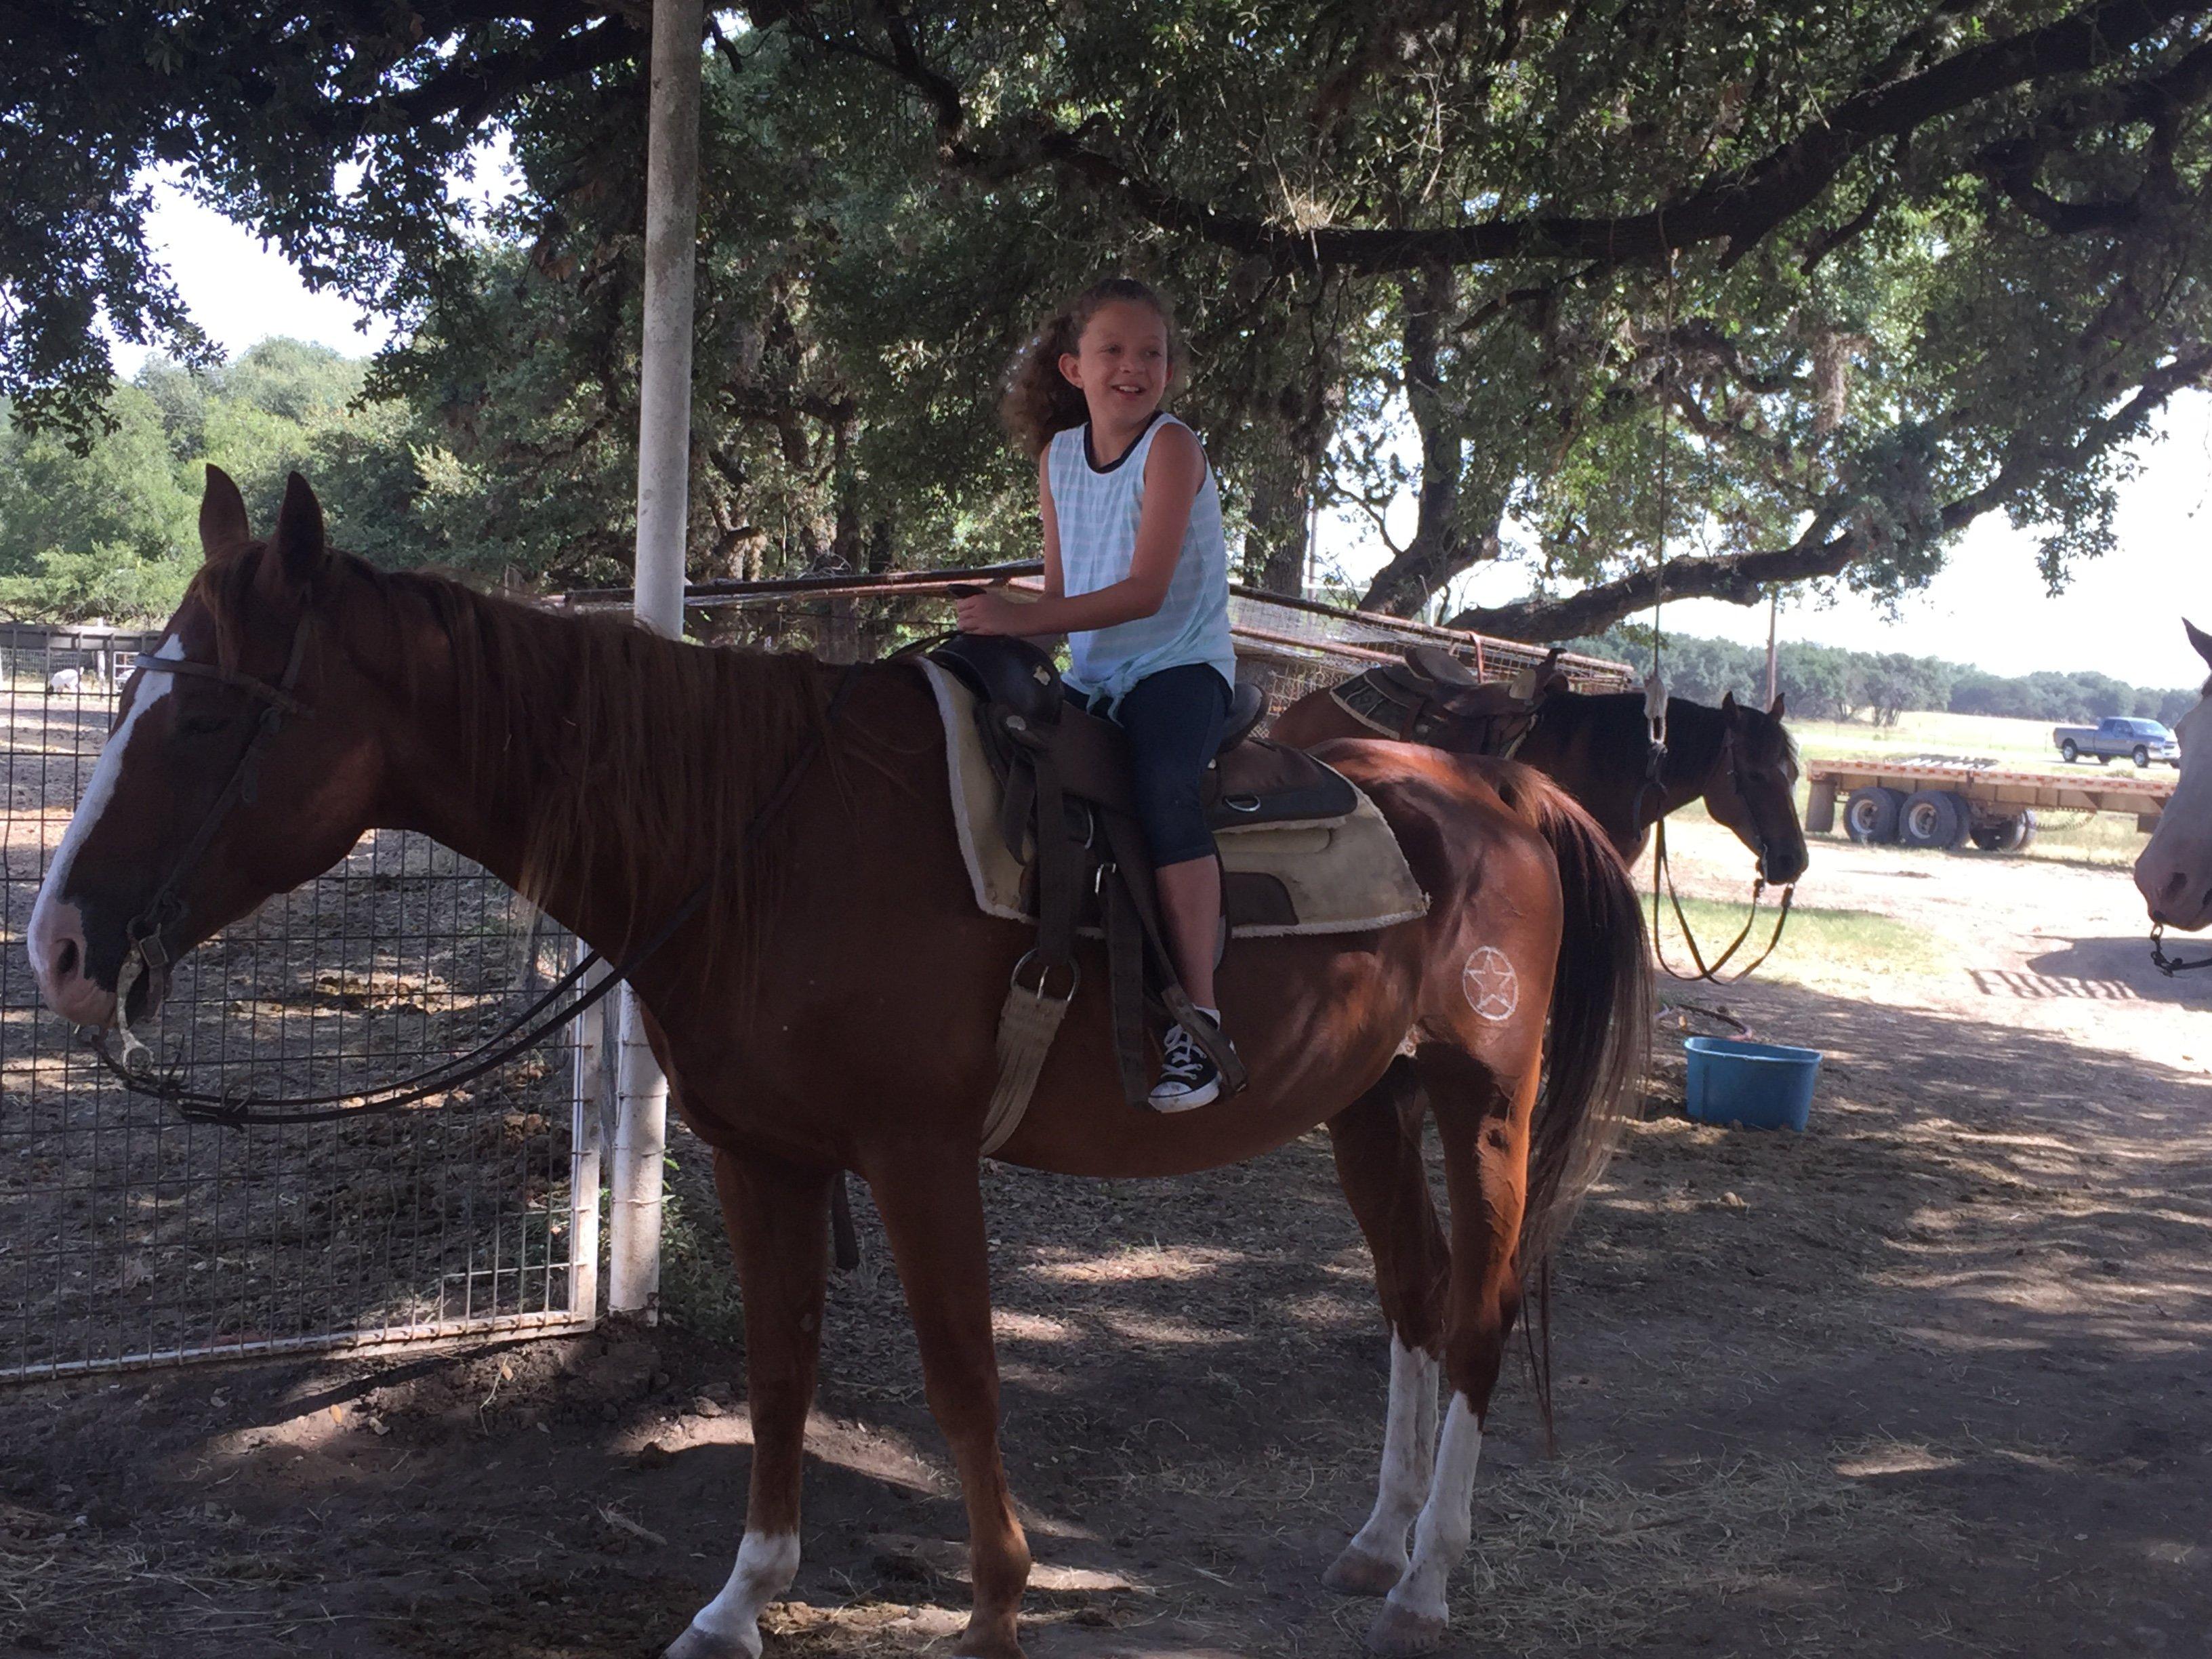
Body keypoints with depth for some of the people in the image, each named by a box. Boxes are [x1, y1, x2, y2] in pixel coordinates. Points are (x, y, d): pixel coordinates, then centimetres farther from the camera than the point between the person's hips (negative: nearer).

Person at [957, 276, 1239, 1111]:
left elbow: (1144, 592, -19)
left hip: (1179, 666, -7)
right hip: (1092, 678, 7)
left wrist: (1022, 619, -23)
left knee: (1164, 789, -33)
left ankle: (1197, 1019, -30)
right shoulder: (1057, 455, 9)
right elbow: (1060, 591, 12)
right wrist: (1011, 633, -8)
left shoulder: (1171, 447, -9)